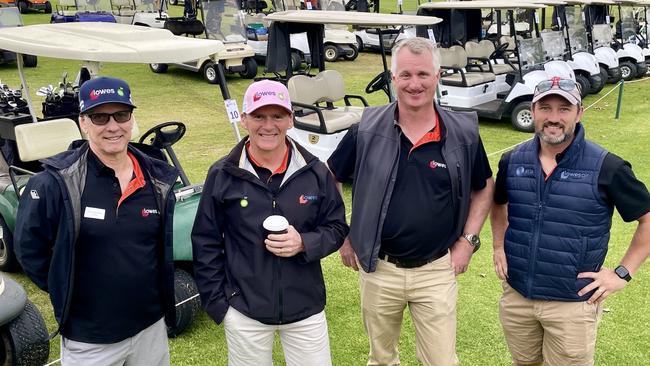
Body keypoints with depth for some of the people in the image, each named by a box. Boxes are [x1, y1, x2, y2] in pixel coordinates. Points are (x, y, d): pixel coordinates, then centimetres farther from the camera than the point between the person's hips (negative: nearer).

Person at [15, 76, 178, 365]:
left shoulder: (158, 179, -3)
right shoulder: (56, 182, -16)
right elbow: (29, 248, -5)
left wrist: (165, 303, 8)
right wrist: (66, 294, -2)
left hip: (151, 327, 4)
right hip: (88, 341, -3)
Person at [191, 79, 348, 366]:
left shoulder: (316, 172, -4)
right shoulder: (222, 175, -7)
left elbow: (337, 228, 3)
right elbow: (206, 243, -1)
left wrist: (304, 243, -16)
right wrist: (216, 304, -2)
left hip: (306, 309, 1)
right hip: (244, 312, -1)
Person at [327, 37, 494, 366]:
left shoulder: (463, 133, -6)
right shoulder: (367, 130, -8)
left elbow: (484, 188, 9)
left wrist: (468, 241, 0)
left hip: (437, 271, 0)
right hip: (378, 269, 1)